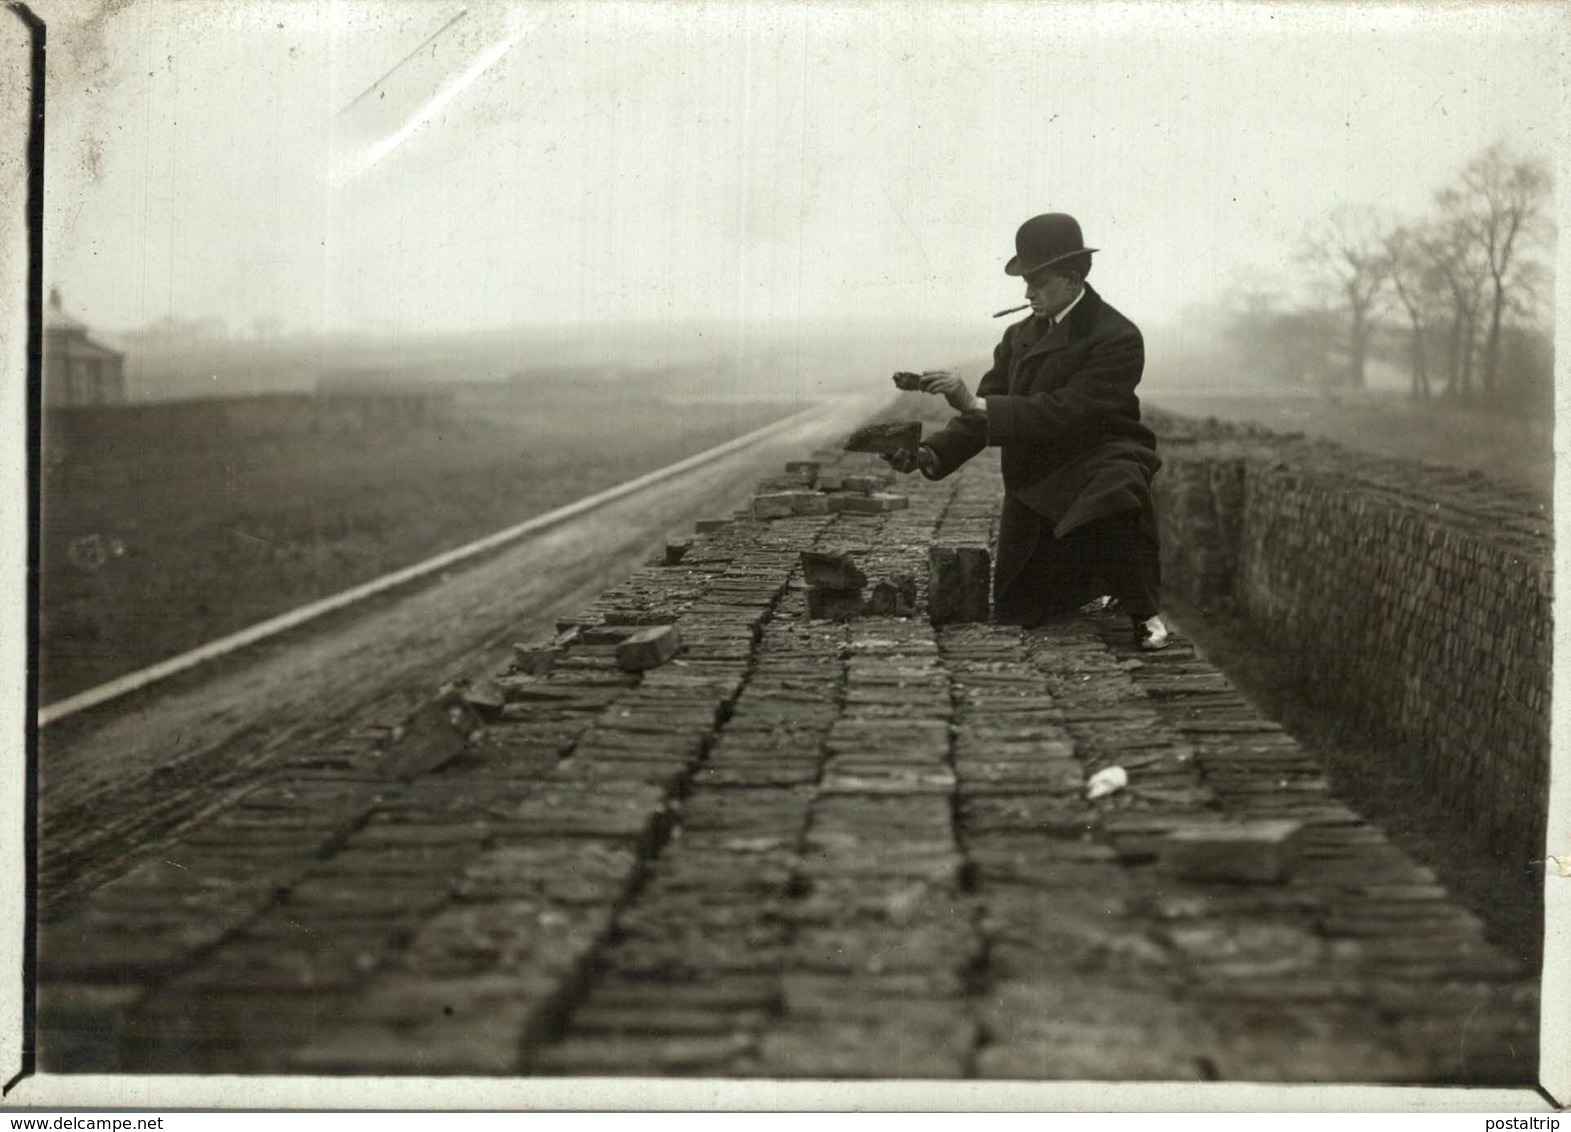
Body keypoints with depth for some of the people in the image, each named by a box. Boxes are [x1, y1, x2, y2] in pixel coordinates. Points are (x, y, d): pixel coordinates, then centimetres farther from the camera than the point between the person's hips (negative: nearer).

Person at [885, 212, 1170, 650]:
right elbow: (983, 414, 4)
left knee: (1119, 494, -43)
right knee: (1013, 613, 6)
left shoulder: (1117, 338, -14)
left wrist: (977, 403, -31)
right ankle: (1090, 583, 36)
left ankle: (1144, 612, -23)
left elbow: (1066, 413, -26)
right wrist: (931, 454, -15)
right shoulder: (1020, 336, 10)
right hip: (1033, 490, 7)